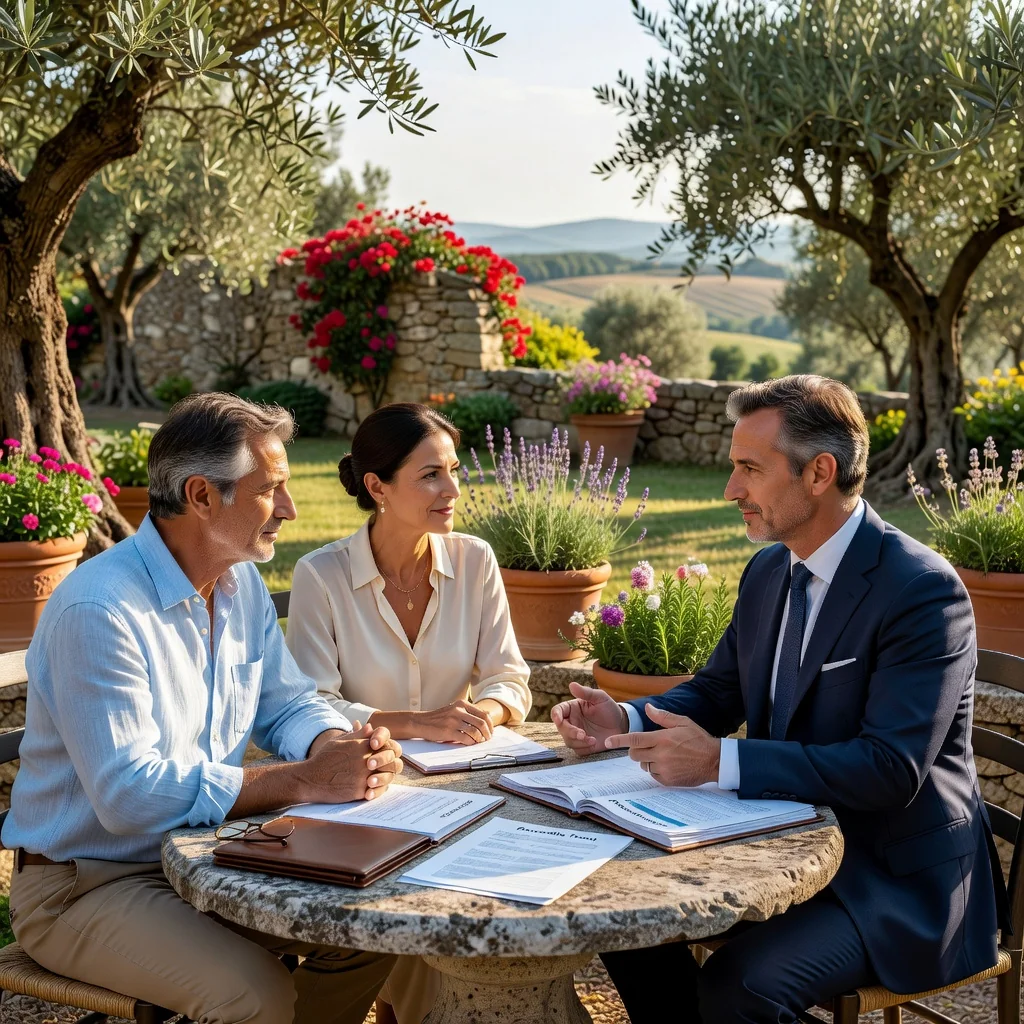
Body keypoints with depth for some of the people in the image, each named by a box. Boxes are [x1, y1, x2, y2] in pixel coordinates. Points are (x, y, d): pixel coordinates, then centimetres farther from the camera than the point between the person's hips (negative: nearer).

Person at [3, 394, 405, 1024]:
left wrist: (344, 748, -15)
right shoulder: (100, 611, -25)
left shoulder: (242, 583, 4)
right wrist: (305, 782, -30)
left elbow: (289, 705, 9)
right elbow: (129, 794, -30)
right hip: (86, 883, -8)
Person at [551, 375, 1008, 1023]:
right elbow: (717, 691, 16)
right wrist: (625, 719, -5)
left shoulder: (924, 591, -20)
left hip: (898, 877, -8)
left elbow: (892, 770, -27)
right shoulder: (769, 572, 6)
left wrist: (721, 761, -32)